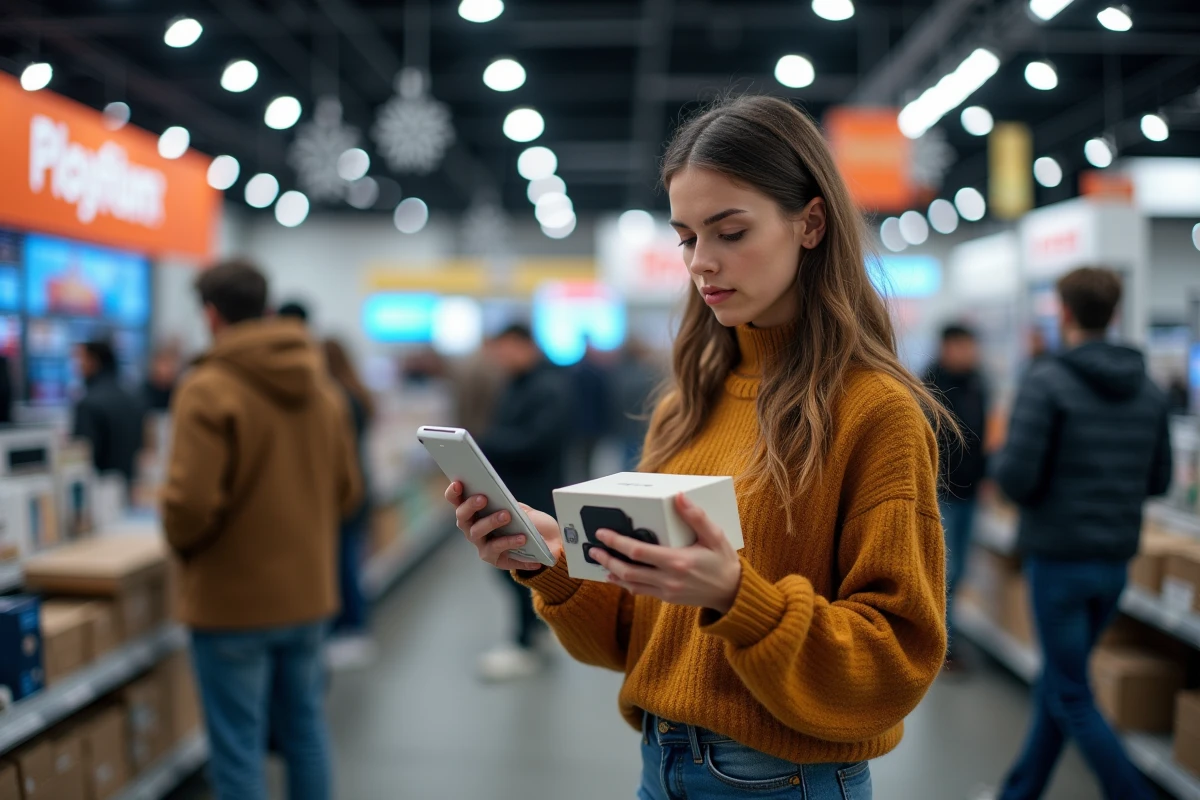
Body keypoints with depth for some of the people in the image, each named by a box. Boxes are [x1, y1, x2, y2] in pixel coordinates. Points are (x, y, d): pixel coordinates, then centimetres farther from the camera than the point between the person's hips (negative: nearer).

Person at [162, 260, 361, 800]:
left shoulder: (209, 389, -16)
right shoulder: (321, 386, 5)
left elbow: (191, 501, -22)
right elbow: (347, 490, 7)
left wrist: (182, 541, -2)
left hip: (232, 599, -6)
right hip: (309, 592, 6)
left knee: (238, 747, 5)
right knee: (305, 728, 18)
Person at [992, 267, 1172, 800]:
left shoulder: (1047, 381, -14)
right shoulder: (1148, 389, 5)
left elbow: (1016, 477, -20)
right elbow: (1159, 481, 10)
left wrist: (1003, 458, 1)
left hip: (1058, 556, -6)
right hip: (1115, 560, 7)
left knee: (1071, 699, 4)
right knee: (1058, 679, 19)